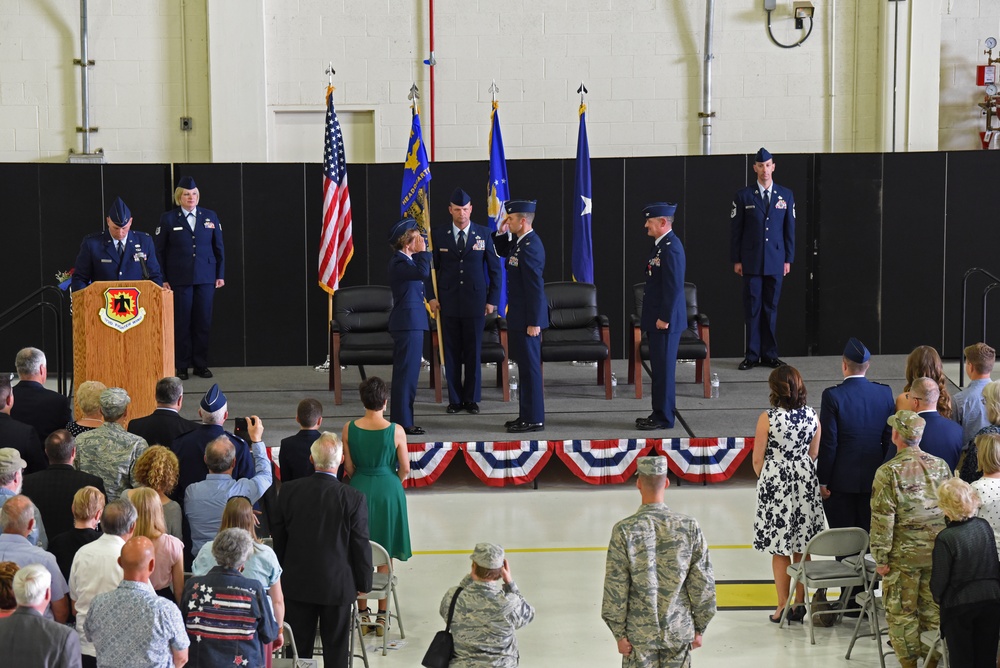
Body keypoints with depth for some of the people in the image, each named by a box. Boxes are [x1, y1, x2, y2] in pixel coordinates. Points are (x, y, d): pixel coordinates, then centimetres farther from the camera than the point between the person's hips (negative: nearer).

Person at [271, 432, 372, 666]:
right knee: (336, 650, 9)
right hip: (337, 585, -2)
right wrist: (364, 583, 4)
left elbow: (278, 536, 2)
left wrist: (281, 573, 16)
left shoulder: (289, 491, -8)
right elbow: (360, 545, -10)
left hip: (297, 584, 2)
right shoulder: (353, 499, -17)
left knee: (298, 649, 12)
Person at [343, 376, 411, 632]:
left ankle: (362, 611, 18)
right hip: (388, 491, -1)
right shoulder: (395, 431, -14)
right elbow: (405, 469, -6)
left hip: (359, 490, 2)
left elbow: (349, 468, -1)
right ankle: (382, 616, 12)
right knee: (385, 556, 9)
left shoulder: (349, 429, -9)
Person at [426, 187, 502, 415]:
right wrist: (431, 297, -2)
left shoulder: (484, 234, 3)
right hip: (448, 301, 0)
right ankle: (455, 399, 11)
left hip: (475, 300, 0)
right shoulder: (439, 235, 3)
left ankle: (472, 398, 12)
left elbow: (494, 268, 6)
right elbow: (431, 267, 7)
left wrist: (492, 299, 1)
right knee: (451, 352, 3)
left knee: (473, 351, 3)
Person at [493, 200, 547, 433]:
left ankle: (534, 419, 1)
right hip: (519, 316, 10)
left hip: (528, 317, -10)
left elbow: (536, 287, -22)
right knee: (525, 365, 15)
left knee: (530, 366, -4)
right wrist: (501, 232, 9)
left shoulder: (530, 246, -20)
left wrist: (534, 322, -22)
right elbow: (502, 251, 29)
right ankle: (527, 414, 23)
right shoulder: (519, 241, 9)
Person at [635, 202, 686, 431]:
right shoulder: (661, 245, 14)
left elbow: (674, 286, -22)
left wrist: (664, 318, -21)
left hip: (665, 320, -10)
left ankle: (664, 417, 2)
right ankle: (659, 413, 21)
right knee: (659, 368, 14)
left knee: (663, 368, -4)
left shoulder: (670, 248, -18)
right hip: (657, 319, 10)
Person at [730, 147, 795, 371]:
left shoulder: (786, 195, 7)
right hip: (751, 262, -1)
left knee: (771, 308, 5)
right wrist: (736, 260, -2)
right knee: (752, 308, 0)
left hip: (776, 262, 1)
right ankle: (752, 355, 5)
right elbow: (735, 230, 2)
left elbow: (790, 228, 8)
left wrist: (788, 259, 4)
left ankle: (769, 355, 11)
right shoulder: (743, 196, 1)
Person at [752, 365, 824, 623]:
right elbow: (813, 454, 6)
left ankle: (783, 608, 8)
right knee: (802, 549, 12)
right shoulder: (812, 416, -3)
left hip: (775, 484, -3)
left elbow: (757, 459, -8)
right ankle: (800, 604, 16)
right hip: (805, 484, 4)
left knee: (779, 552, 5)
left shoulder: (768, 418, -14)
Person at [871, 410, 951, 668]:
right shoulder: (940, 466, 2)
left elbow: (883, 519, -13)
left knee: (902, 612, 7)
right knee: (933, 609, 12)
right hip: (937, 552, 4)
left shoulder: (888, 472, -12)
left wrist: (881, 558, -7)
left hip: (904, 554, -4)